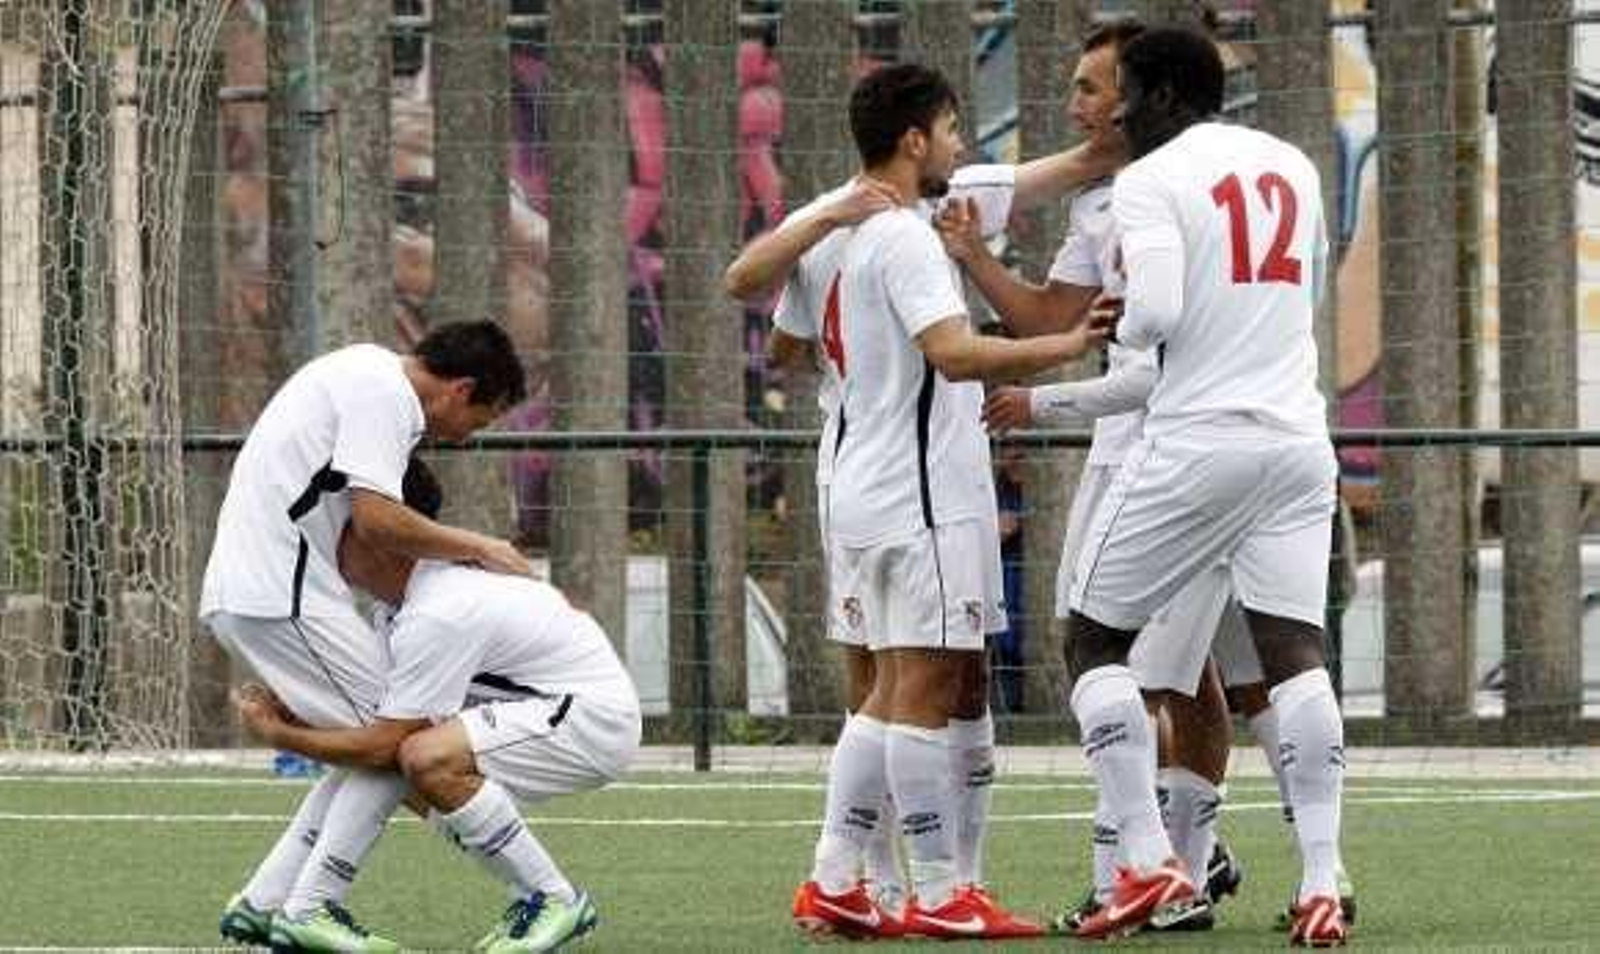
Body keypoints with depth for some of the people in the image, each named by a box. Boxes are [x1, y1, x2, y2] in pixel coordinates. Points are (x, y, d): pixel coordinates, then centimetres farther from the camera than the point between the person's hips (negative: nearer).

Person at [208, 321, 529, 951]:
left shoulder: (366, 372, 21)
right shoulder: (383, 393, -11)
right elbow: (378, 520, -20)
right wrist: (477, 549, -7)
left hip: (238, 593, 10)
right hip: (281, 593, -10)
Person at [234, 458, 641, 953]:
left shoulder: (437, 616, -25)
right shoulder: (402, 595, 7)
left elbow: (381, 744, -23)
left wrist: (278, 734, -13)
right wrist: (291, 710, -5)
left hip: (597, 717, -11)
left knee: (427, 759, -27)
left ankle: (555, 902, -14)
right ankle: (533, 898, 13)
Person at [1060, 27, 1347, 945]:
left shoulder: (1152, 180, -6)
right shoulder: (1293, 167, 14)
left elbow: (1155, 312, -18)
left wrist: (1116, 326, 2)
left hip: (1198, 439, -5)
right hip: (1298, 439, 5)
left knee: (1097, 638, 8)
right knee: (1296, 650, 2)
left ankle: (1149, 862, 0)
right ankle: (1323, 885, -8)